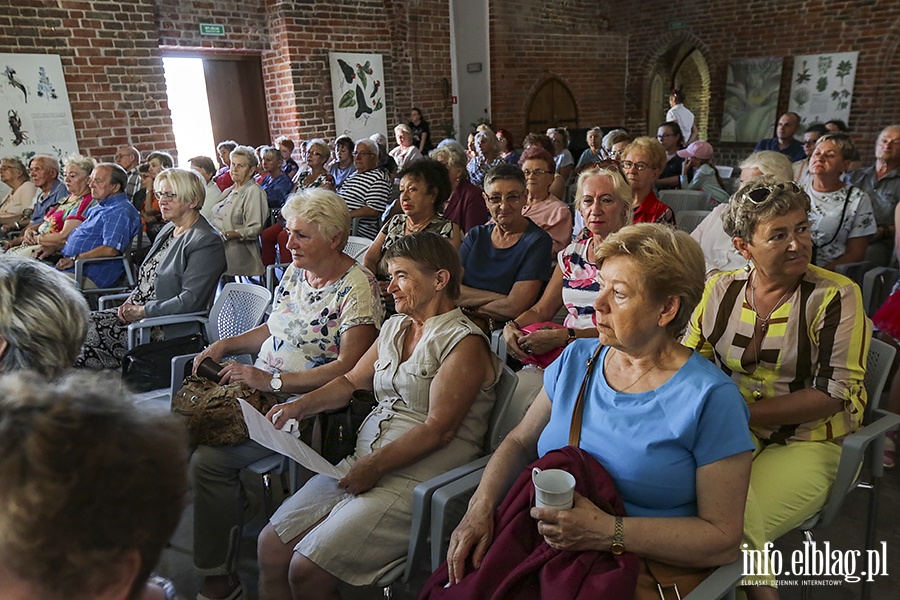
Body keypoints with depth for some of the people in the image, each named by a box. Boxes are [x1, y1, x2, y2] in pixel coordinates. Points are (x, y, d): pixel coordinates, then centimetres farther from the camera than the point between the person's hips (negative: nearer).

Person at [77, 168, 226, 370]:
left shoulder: (207, 242, -15)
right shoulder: (168, 230, 15)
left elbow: (190, 301, -21)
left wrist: (142, 311, -15)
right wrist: (131, 301, 4)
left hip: (169, 329, -9)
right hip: (137, 312, 9)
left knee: (90, 331, -17)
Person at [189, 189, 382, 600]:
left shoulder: (357, 288, -15)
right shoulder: (295, 272, 11)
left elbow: (348, 368, -21)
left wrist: (271, 381, -22)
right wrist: (226, 345, 7)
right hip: (262, 389, 8)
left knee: (209, 458, -21)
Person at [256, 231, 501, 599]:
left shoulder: (464, 343, -11)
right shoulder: (395, 327, 14)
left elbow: (438, 429, -17)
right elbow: (352, 381, 20)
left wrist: (375, 466, -19)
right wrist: (299, 406, 7)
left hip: (418, 481, -7)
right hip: (363, 464, 8)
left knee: (307, 570, -14)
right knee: (271, 545, -1)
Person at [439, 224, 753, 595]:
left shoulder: (710, 398, -10)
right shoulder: (576, 360, 7)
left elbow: (723, 539, -11)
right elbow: (519, 443, 14)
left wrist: (608, 533, -21)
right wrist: (481, 507, -4)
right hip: (538, 545, 5)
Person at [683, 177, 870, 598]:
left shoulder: (836, 297, -8)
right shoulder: (721, 289, 3)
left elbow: (833, 394, -13)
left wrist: (742, 410, -20)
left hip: (809, 441, -4)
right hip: (731, 435, 4)